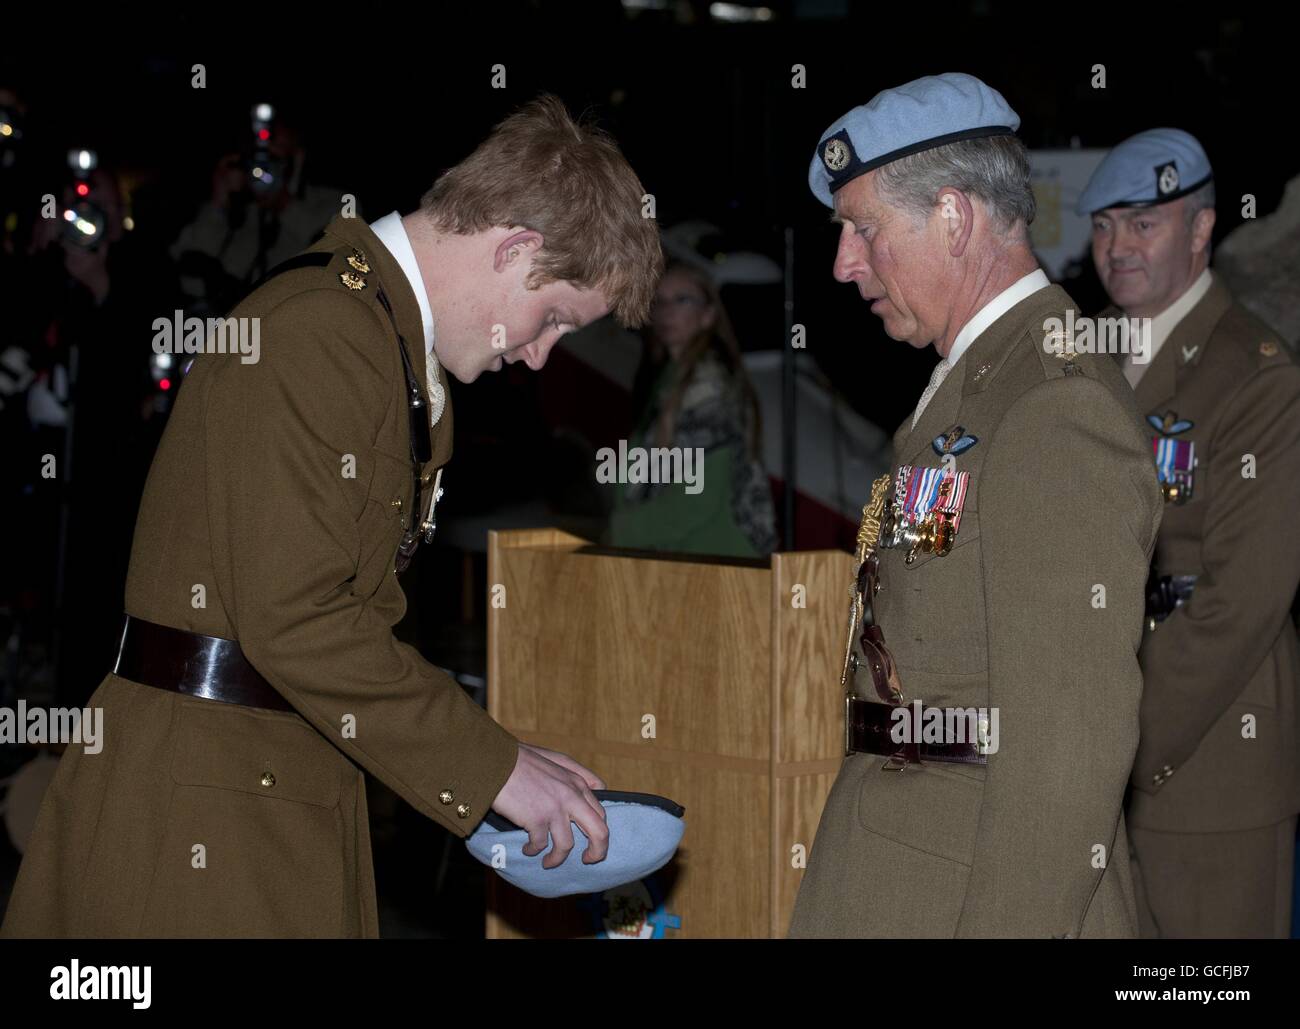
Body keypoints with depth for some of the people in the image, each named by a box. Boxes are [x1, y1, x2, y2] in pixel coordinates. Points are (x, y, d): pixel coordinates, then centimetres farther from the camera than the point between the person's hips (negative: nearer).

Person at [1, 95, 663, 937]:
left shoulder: (395, 342, 16)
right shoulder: (319, 331, -16)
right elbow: (295, 620, -22)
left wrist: (495, 755, 8)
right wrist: (491, 766, -16)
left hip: (294, 795, 10)